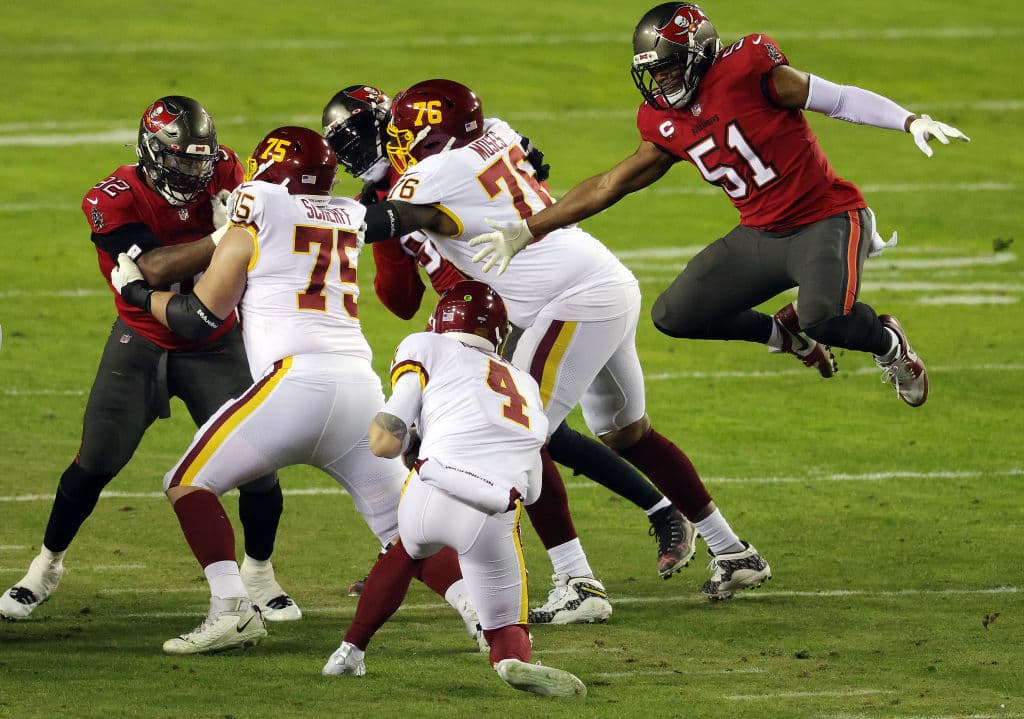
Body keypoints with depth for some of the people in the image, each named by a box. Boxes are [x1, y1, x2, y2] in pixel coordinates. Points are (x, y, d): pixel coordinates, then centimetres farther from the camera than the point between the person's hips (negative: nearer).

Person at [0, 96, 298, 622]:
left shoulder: (222, 172, -11)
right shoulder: (115, 199, -21)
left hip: (214, 346, 2)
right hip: (142, 340, -2)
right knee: (96, 461, -3)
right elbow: (154, 269, -33)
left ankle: (259, 574, 19)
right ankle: (46, 566, 21)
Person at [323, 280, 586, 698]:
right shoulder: (526, 386, 30)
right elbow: (530, 491, 28)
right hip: (493, 519, 1)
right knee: (508, 631, 14)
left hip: (433, 488, -1)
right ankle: (515, 661, -21)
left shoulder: (426, 350, 17)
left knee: (407, 549, 35)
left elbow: (384, 443, 7)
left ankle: (350, 651, 37)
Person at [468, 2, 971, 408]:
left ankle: (888, 344, 1)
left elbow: (837, 99, -13)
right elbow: (608, 186, 11)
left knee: (823, 315, -33)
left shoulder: (746, 72, -18)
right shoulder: (666, 126, 3)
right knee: (673, 315, 0)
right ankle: (783, 333, 21)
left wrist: (912, 123, -24)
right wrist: (525, 232, 10)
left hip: (826, 220, -7)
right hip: (760, 235, 7)